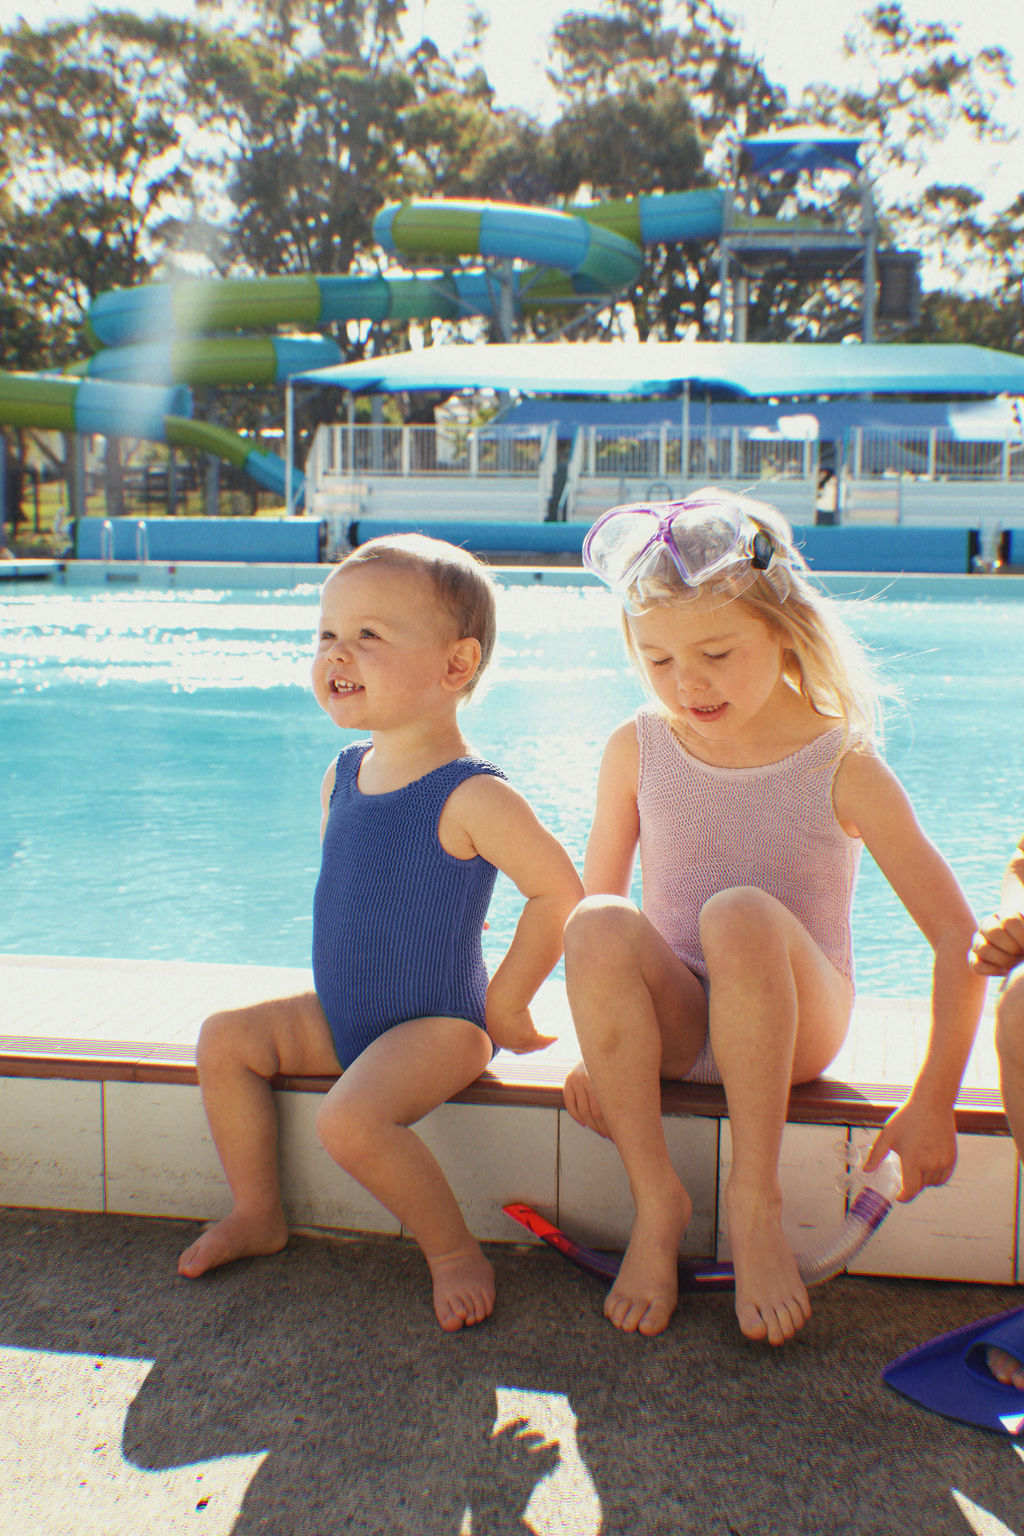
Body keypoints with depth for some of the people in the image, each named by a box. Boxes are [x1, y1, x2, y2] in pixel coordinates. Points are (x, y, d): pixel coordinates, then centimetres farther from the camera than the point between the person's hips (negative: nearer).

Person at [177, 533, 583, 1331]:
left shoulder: (473, 796, -22)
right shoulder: (343, 774, 3)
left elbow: (560, 891, -20)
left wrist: (505, 1003, -14)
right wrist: (348, 971, 15)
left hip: (440, 1024, -8)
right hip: (338, 1015, 8)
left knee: (351, 1118, -27)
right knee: (225, 1040, 1)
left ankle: (455, 1250, -3)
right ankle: (259, 1213, 17)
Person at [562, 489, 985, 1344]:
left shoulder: (842, 770, -11)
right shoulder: (637, 752, -2)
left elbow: (959, 937, -9)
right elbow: (595, 904, 4)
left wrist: (933, 1101, -13)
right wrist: (598, 1043, -4)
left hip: (797, 1022, -2)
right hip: (675, 1022, 3)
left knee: (739, 915, -35)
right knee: (599, 926, -30)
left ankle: (756, 1199, -19)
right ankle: (656, 1200, -17)